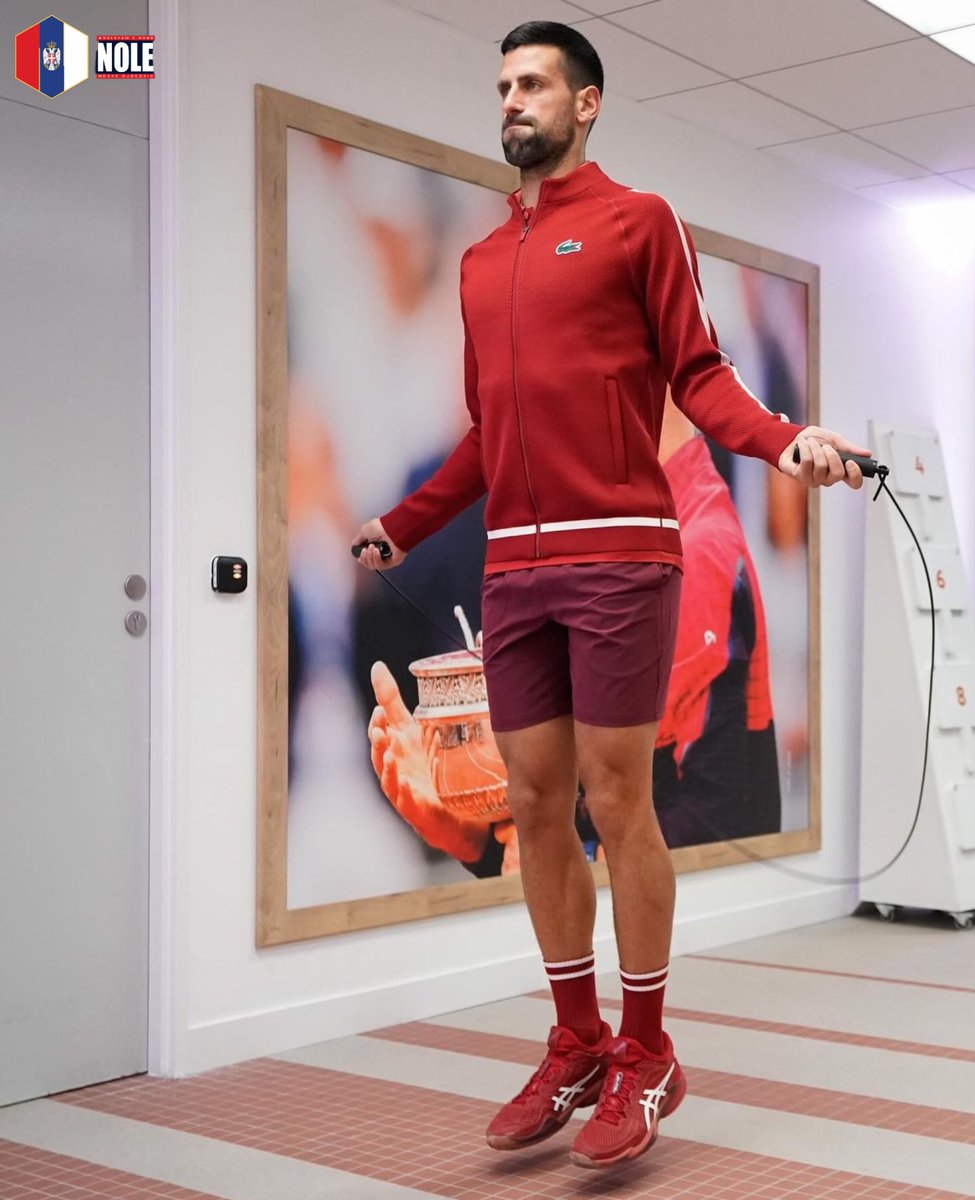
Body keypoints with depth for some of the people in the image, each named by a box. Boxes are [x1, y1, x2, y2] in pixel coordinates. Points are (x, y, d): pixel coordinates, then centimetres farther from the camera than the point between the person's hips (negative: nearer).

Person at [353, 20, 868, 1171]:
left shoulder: (638, 220, 6)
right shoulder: (478, 263, 20)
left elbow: (698, 372, 0)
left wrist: (783, 439, -17)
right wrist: (403, 524, 26)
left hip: (618, 556, -5)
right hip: (512, 570, 6)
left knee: (617, 801, -3)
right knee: (537, 807, 7)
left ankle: (645, 1056, 12)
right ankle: (576, 1048, 20)